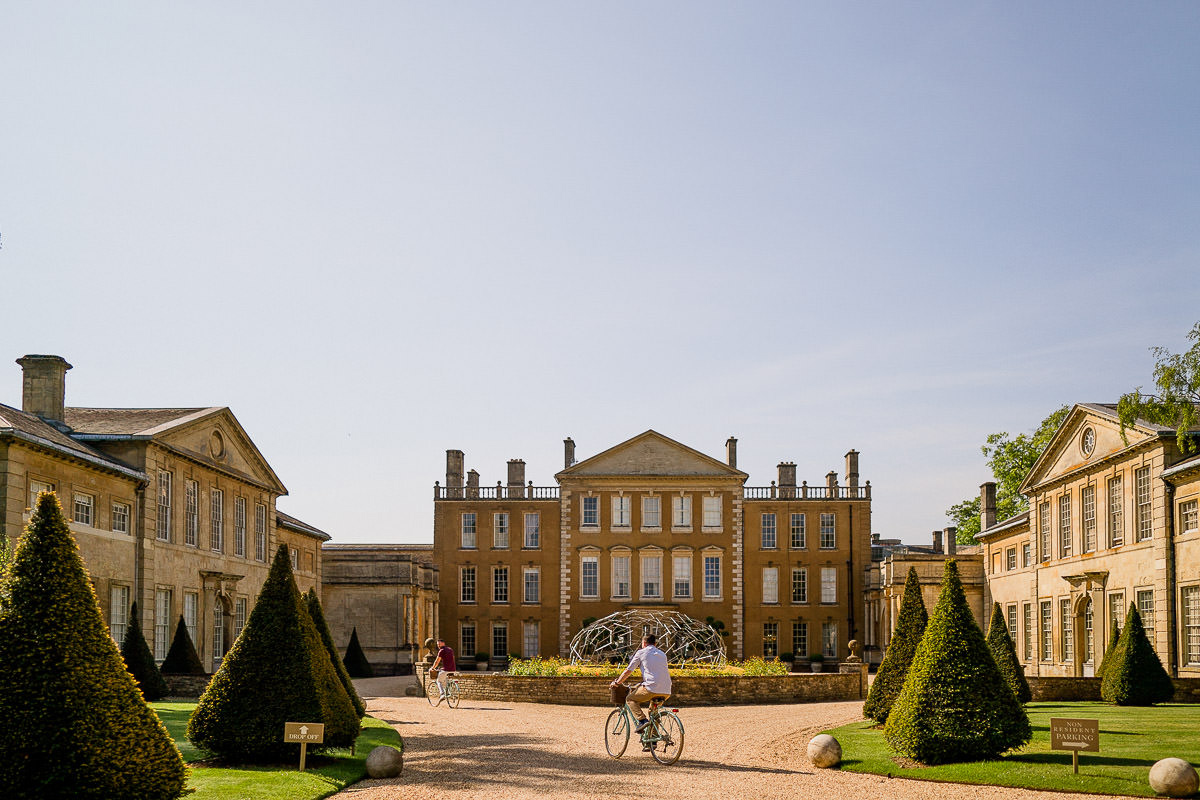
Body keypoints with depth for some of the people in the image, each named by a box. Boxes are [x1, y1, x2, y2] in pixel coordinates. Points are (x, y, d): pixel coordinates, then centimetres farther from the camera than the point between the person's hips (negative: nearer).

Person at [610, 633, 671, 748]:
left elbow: (628, 671, 10)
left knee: (630, 700, 15)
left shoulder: (641, 653, 9)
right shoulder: (662, 654, 24)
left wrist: (616, 683, 24)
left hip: (651, 689, -6)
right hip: (666, 692, 6)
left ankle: (642, 720, -6)